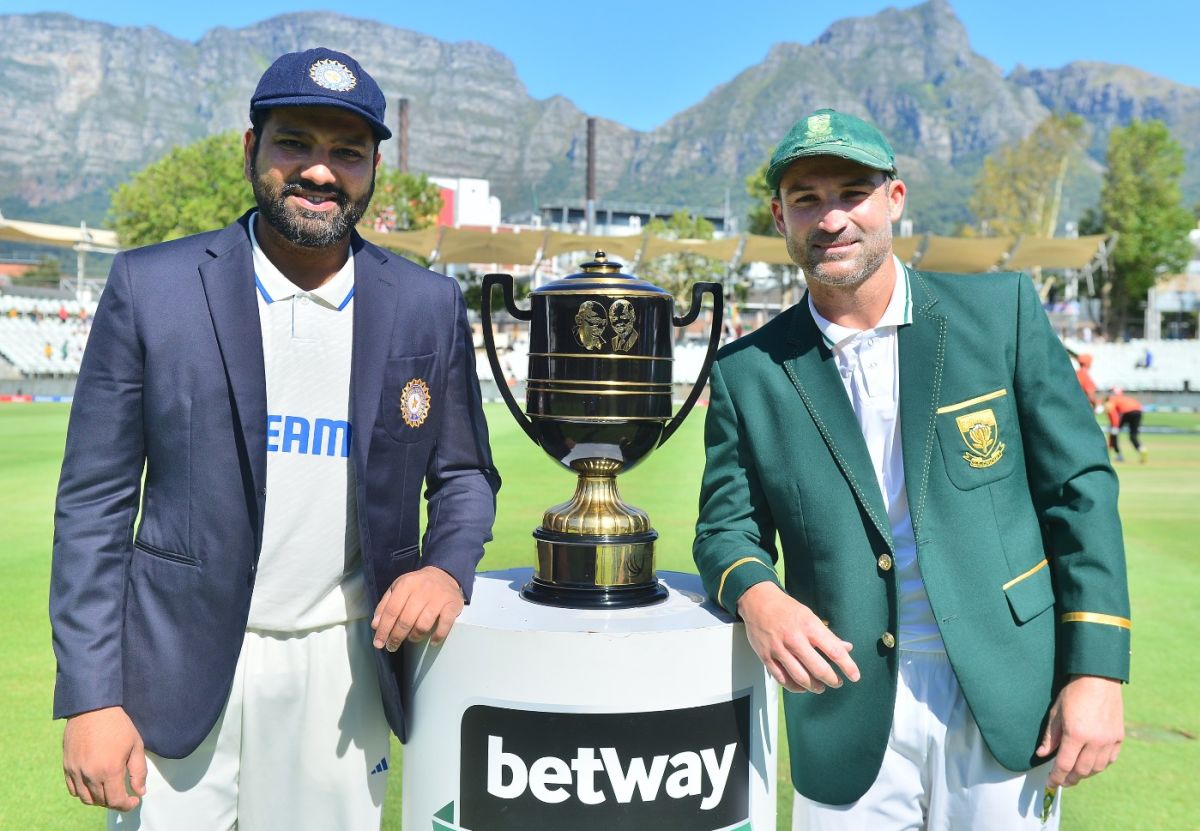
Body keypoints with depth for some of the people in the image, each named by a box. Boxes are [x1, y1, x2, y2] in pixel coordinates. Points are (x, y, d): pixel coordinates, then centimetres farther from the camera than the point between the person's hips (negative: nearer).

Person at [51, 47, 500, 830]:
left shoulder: (428, 307, 0)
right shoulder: (152, 288, -5)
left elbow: (464, 475, 10)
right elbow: (95, 503, -4)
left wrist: (447, 567, -11)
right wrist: (90, 699, -7)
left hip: (344, 672, 2)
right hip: (183, 671, -1)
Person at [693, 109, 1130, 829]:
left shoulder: (1001, 310, -1)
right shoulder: (749, 371, 1)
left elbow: (1079, 488, -1)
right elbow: (728, 525, 5)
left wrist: (1098, 672, -6)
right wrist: (756, 595, -18)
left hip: (1006, 699, 0)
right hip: (848, 711, 1)